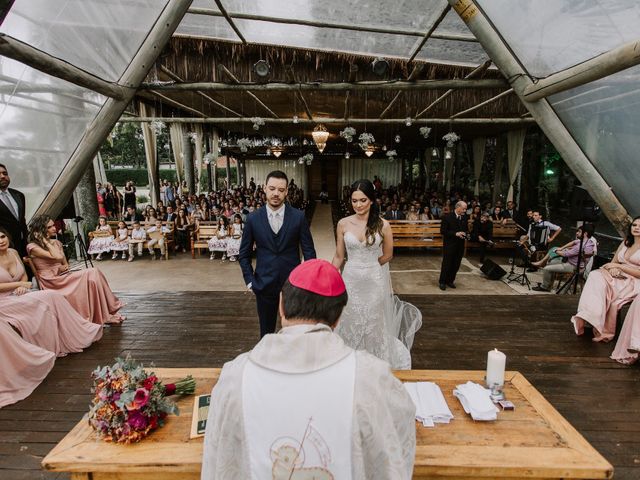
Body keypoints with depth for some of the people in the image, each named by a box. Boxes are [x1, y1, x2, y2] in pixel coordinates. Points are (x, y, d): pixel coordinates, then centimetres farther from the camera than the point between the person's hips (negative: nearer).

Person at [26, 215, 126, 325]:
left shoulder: (56, 243, 15)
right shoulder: (33, 247, -7)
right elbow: (58, 257, -21)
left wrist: (63, 267, -6)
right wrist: (45, 241, -12)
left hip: (63, 277, 7)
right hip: (52, 282, -7)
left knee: (93, 273, -21)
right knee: (91, 274, -25)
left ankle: (107, 314, -20)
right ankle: (106, 315, -19)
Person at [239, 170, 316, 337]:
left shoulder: (299, 217, -6)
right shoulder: (253, 219, -3)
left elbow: (309, 251, -1)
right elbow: (244, 254, 5)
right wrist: (249, 281, 0)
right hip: (264, 284, 1)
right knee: (266, 332, 16)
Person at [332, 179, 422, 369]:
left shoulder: (383, 225, -8)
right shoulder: (343, 224, -4)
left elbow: (387, 255, 5)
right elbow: (338, 257, 2)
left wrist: (368, 266, 4)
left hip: (374, 282, -1)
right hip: (350, 281, 1)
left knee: (374, 326, 15)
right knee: (349, 326, 13)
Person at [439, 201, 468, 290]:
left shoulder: (464, 217, 6)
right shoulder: (447, 217, -10)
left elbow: (466, 229, 17)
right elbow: (443, 231, -12)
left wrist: (465, 234, -6)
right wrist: (455, 233, -20)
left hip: (460, 246, 5)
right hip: (449, 245, -5)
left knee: (456, 265, 9)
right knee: (446, 264, 2)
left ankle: (450, 281, 24)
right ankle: (442, 282, 14)